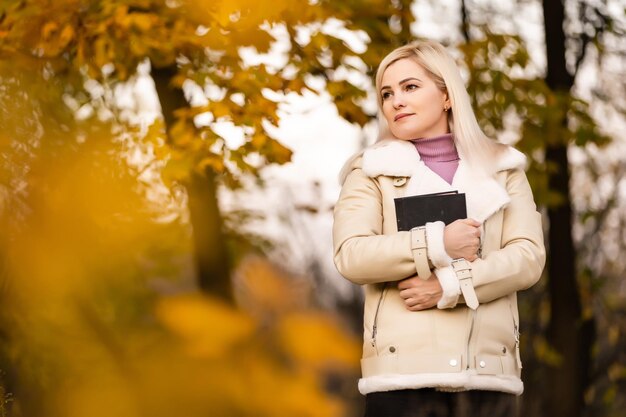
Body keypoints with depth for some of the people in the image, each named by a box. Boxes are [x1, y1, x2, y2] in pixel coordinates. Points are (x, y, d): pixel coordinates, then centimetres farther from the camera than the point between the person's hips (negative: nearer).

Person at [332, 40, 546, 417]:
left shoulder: (503, 169, 16)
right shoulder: (371, 171, 12)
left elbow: (529, 257, 3)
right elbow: (351, 256, -3)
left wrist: (449, 287, -10)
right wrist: (437, 245, -11)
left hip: (488, 370, 2)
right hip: (404, 371, -1)